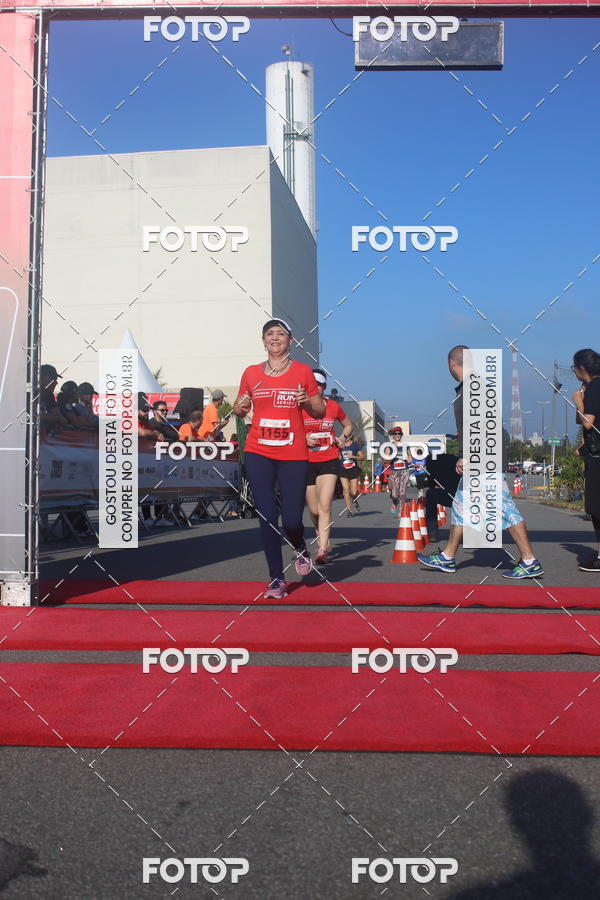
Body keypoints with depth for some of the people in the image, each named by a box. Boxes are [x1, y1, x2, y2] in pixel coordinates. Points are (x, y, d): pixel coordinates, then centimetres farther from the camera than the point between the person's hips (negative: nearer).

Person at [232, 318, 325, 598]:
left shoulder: (302, 371, 5)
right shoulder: (251, 373, 8)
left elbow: (320, 411, 8)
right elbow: (239, 409, 18)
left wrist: (308, 402, -13)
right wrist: (240, 408, -5)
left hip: (293, 456, -1)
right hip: (258, 454, 2)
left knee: (291, 521, -4)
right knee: (267, 517, -1)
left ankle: (300, 549, 33)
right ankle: (276, 580, 11)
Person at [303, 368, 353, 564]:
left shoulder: (334, 406, 4)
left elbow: (348, 425, 22)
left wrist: (342, 438, 2)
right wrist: (304, 439, -14)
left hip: (329, 461, -1)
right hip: (306, 462, 1)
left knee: (325, 506, -16)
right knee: (314, 510, 7)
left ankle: (322, 550, -17)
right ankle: (324, 539, 36)